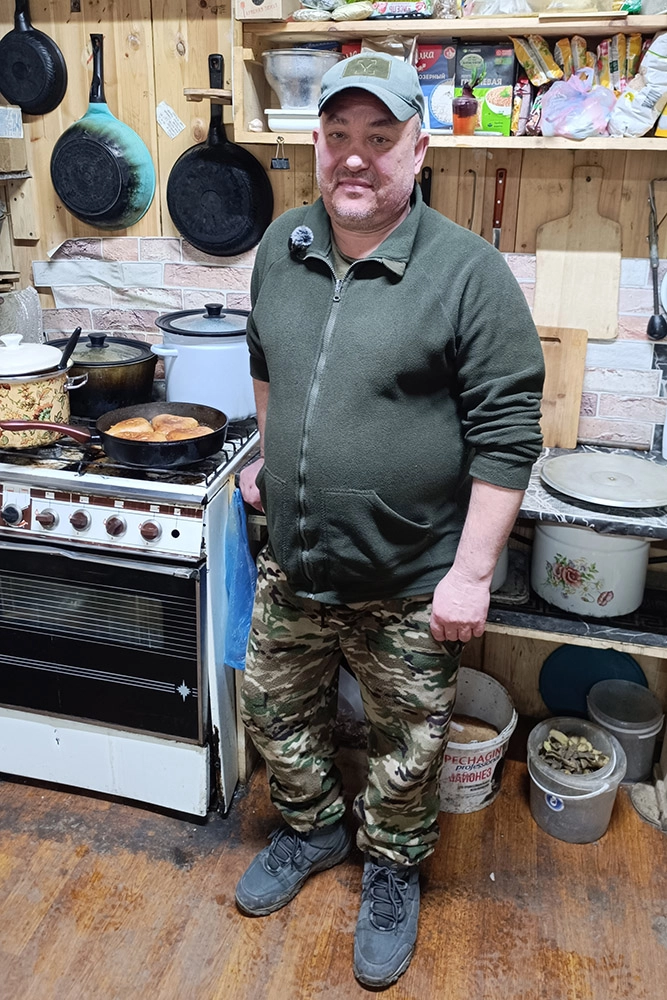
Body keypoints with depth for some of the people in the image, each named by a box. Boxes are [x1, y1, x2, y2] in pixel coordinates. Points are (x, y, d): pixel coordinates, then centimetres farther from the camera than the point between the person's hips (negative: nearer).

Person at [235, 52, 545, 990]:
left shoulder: (468, 271, -15)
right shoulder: (281, 246, 2)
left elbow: (506, 435, -15)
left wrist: (472, 571, -16)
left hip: (411, 582, -4)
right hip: (292, 565, 5)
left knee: (407, 745, 16)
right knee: (276, 709, 22)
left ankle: (392, 871, 45)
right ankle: (312, 828, 51)